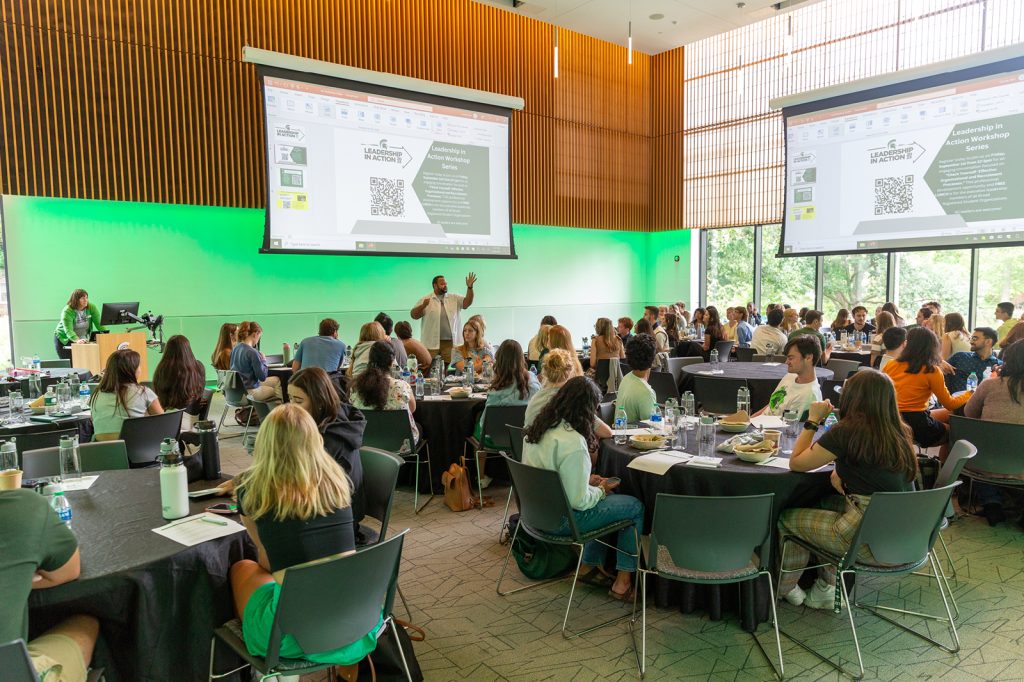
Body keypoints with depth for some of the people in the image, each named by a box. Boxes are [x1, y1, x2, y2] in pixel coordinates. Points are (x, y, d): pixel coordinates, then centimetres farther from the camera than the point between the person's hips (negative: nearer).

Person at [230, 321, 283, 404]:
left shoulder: (235, 348, 2)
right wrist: (263, 360, -3)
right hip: (250, 391, -9)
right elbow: (262, 377, -17)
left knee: (276, 380, 21)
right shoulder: (252, 352, -23)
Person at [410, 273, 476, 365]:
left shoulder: (454, 299, 12)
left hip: (450, 342, 2)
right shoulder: (425, 300, 5)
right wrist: (423, 306, -18)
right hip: (431, 343, -2)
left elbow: (467, 302, 0)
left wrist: (469, 287, -14)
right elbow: (413, 315, 0)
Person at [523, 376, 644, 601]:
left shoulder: (538, 427, 0)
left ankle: (592, 566, 31)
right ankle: (623, 582, 13)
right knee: (635, 506, 5)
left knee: (605, 500, 27)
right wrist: (600, 490, -4)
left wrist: (586, 479, 9)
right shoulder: (573, 442, -27)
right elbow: (579, 501, -24)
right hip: (561, 520, -9)